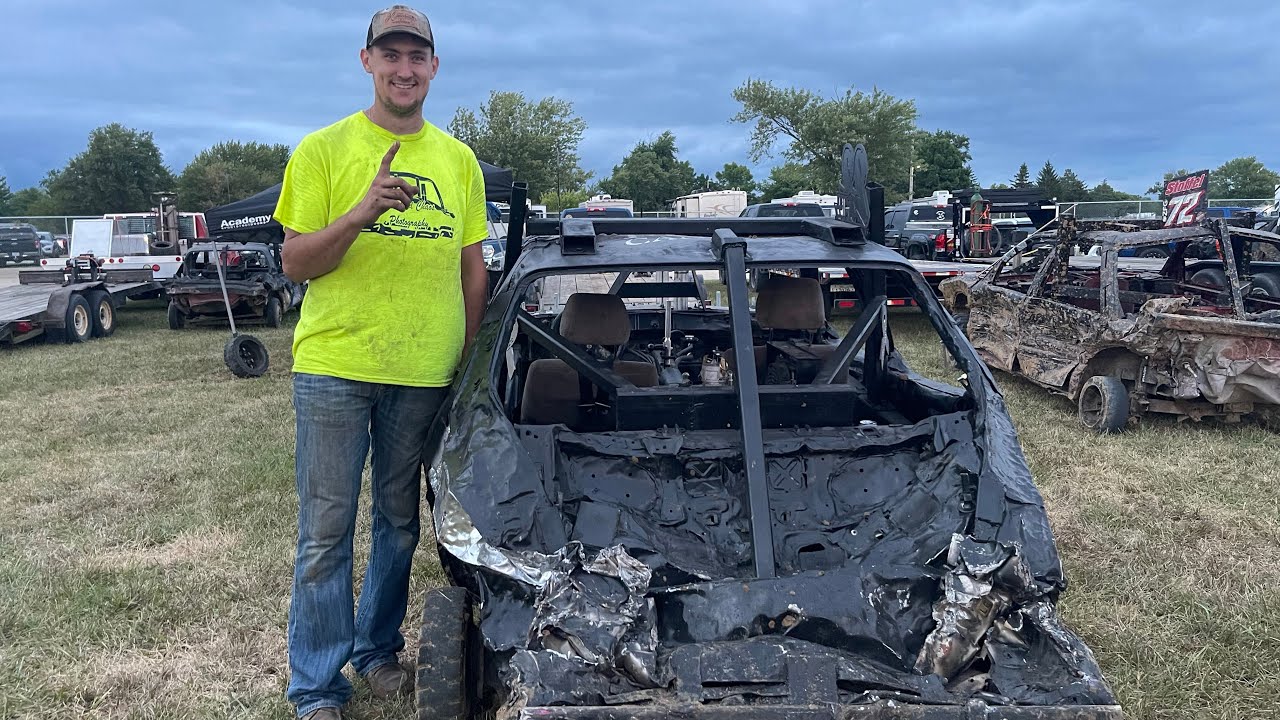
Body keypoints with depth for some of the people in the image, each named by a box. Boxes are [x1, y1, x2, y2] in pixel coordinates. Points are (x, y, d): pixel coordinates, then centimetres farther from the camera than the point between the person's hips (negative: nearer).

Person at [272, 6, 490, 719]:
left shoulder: (460, 161, 9)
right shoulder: (324, 150, 0)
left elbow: (473, 269, 14)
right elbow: (296, 263, -4)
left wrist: (469, 360, 9)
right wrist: (361, 212, -20)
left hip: (424, 374, 3)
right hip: (335, 367, -3)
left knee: (400, 525, 14)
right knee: (327, 532, 3)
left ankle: (378, 647, 33)